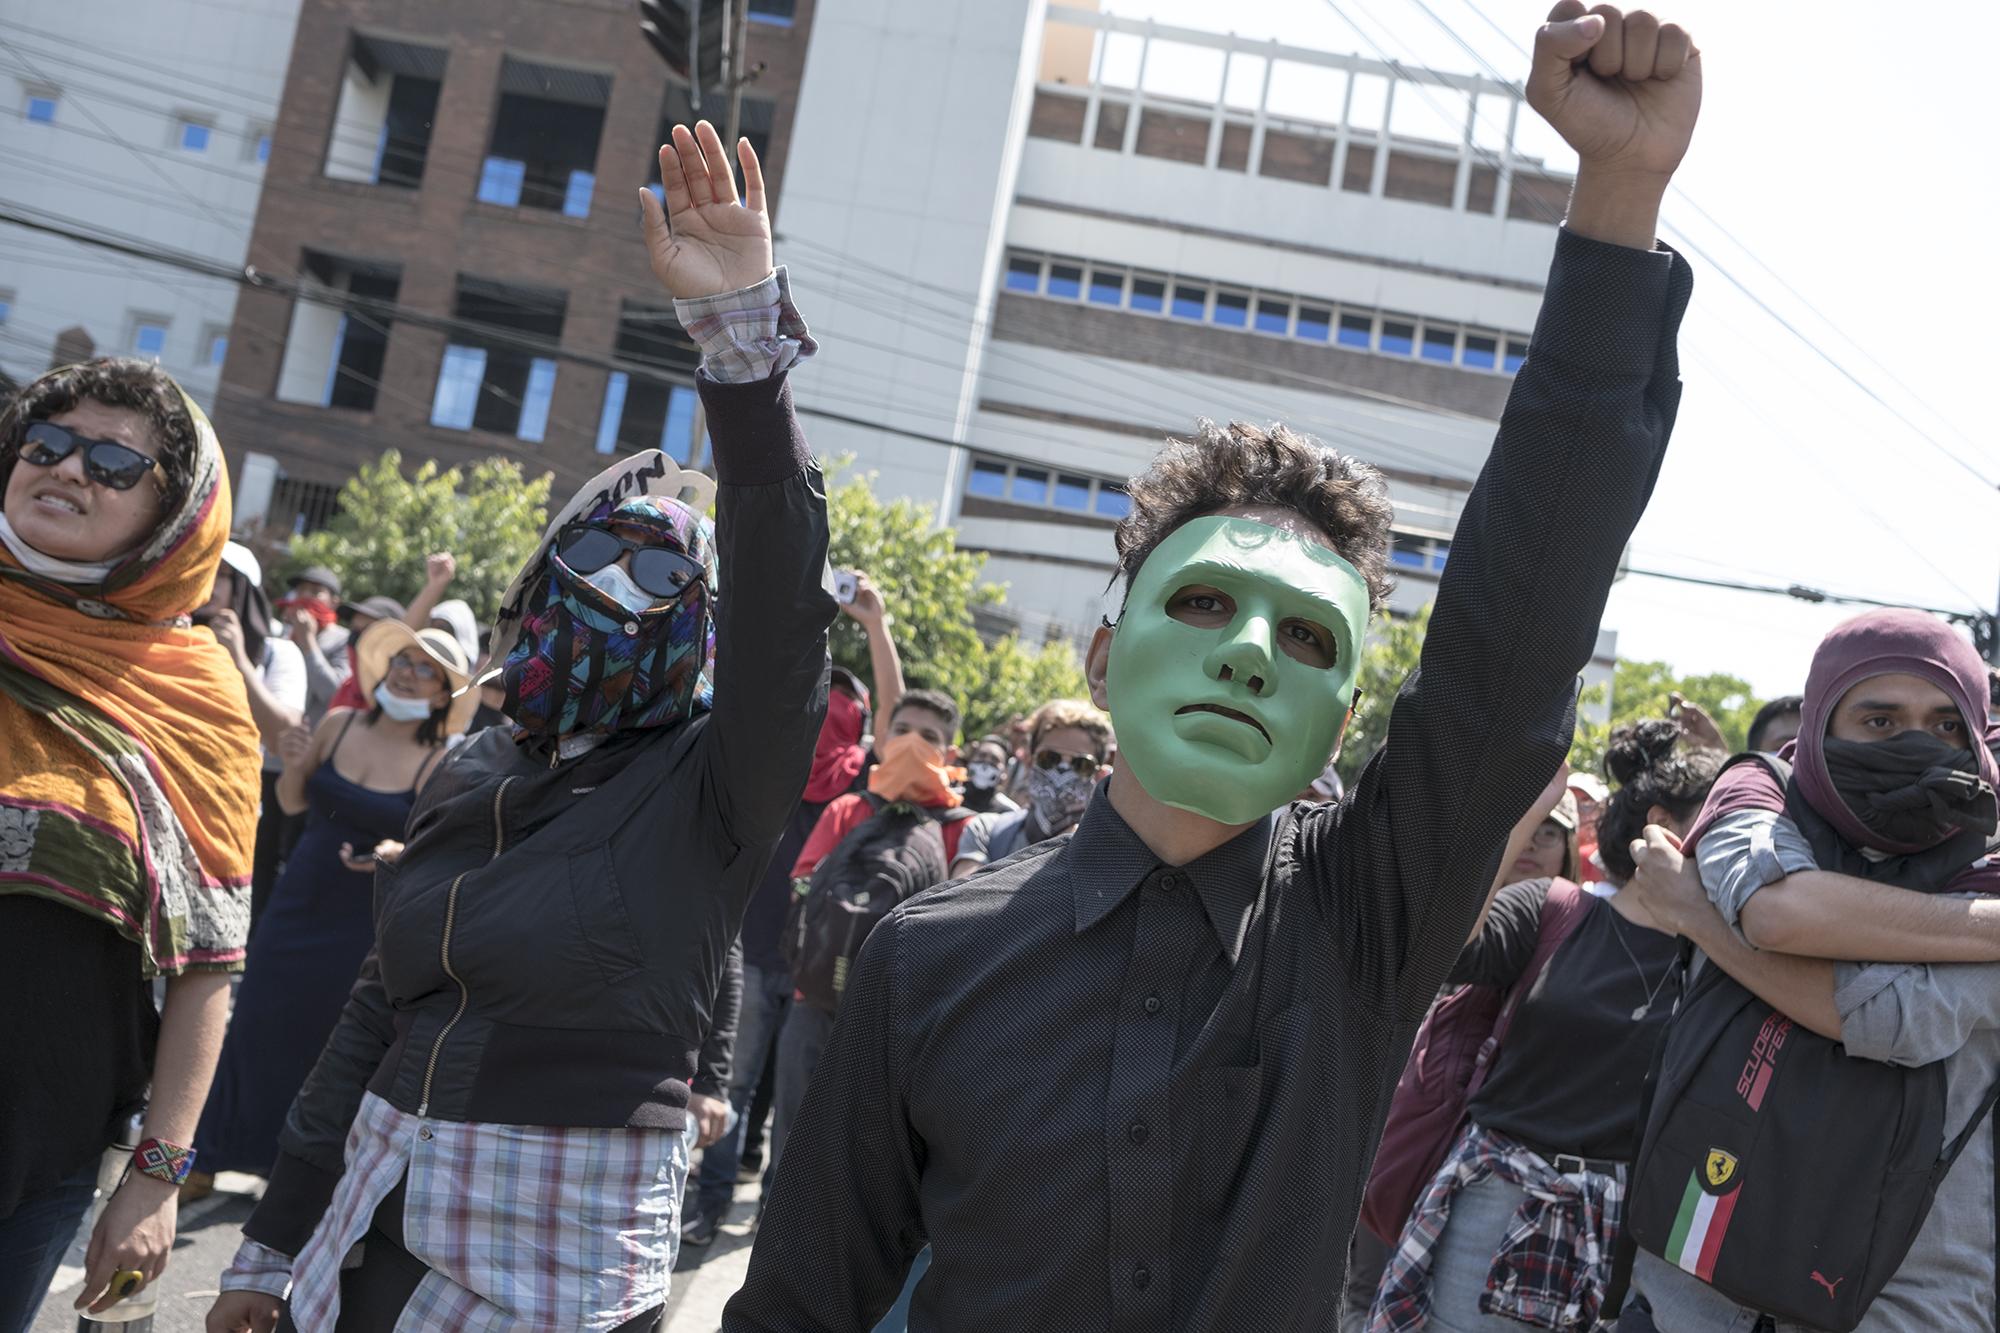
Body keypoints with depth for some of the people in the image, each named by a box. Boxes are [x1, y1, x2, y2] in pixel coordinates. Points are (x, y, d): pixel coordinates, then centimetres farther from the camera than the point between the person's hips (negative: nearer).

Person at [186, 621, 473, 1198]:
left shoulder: (439, 766, -11)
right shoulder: (338, 725, -1)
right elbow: (292, 804, 10)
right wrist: (294, 766, -10)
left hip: (368, 923, -3)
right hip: (298, 907, 3)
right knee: (257, 1026, 9)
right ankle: (211, 1157, 26)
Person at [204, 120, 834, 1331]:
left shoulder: (712, 785, -9)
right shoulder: (472, 777, 7)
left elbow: (783, 595, -27)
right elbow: (379, 1012, 11)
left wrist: (742, 330, -36)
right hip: (374, 1225, 5)